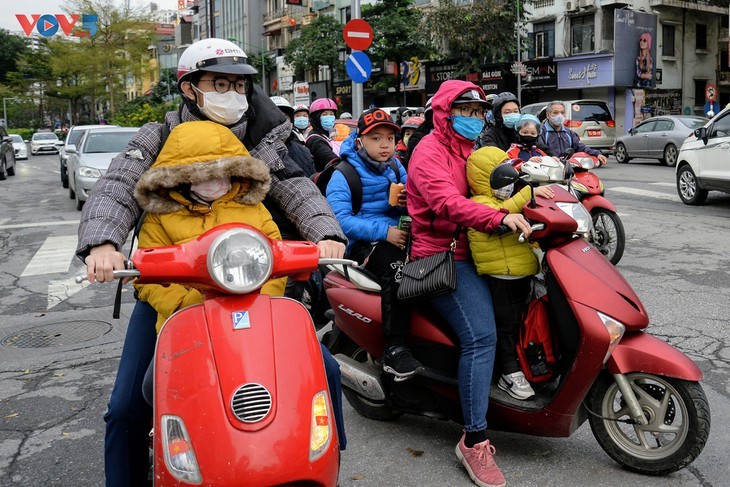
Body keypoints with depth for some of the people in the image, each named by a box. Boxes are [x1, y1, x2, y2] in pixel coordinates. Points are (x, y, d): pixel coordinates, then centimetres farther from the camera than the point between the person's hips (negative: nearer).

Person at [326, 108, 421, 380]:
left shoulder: (396, 167, 18)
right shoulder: (343, 175, -2)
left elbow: (406, 203, 24)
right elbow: (339, 219, -15)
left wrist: (408, 201, -2)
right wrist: (383, 232, -23)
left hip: (398, 234, 6)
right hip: (363, 243, -6)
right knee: (395, 266, -37)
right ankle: (394, 350, -35)